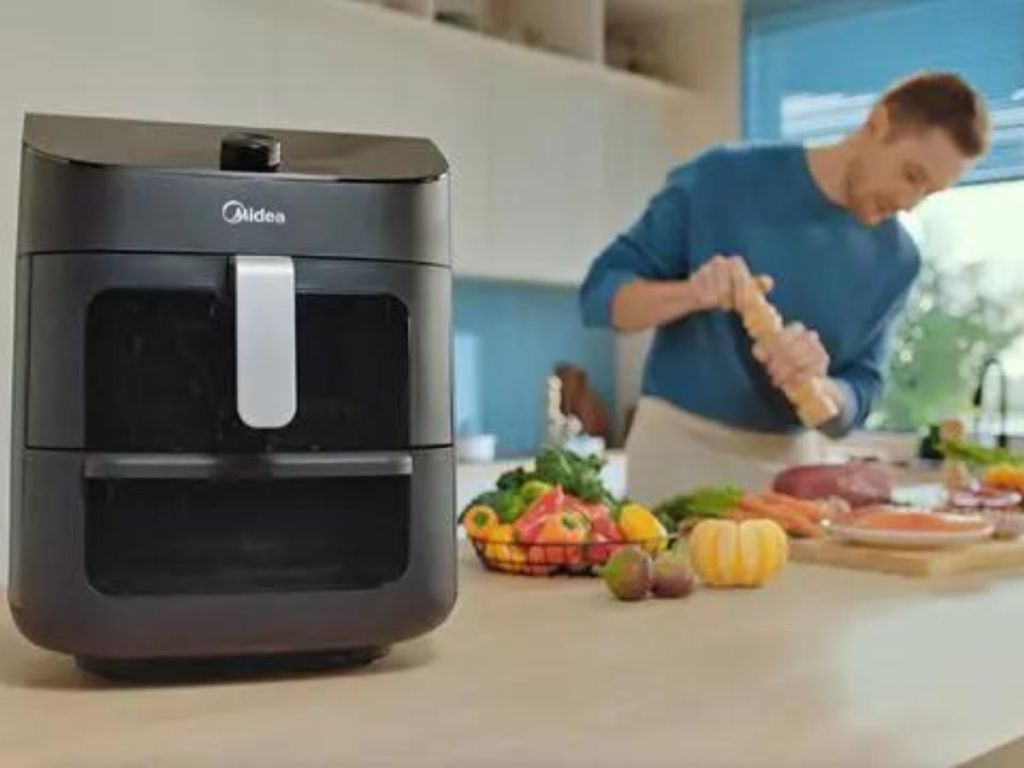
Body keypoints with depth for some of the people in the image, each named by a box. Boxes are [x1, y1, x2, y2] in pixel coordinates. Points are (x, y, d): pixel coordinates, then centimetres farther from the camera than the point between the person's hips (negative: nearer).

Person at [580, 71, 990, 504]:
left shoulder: (896, 260, -1)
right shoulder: (723, 178, -11)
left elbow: (858, 393, -1)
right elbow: (599, 293, -9)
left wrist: (815, 387, -23)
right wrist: (689, 294, -28)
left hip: (791, 459, 3)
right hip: (678, 440, -3)